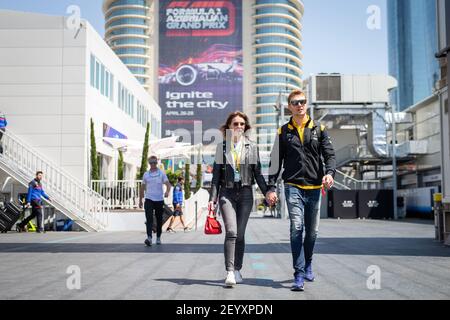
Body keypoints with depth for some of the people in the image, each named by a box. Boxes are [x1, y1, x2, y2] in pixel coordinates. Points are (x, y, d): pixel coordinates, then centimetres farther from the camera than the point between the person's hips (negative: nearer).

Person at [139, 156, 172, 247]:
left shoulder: (162, 173, 2)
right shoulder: (146, 174, 10)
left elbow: (168, 184, -8)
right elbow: (142, 188, 18)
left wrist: (167, 191, -29)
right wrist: (140, 200, 18)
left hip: (159, 199, -1)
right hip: (149, 199, 1)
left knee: (159, 220, 8)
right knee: (149, 219, -14)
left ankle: (158, 238, 23)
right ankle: (149, 238, -23)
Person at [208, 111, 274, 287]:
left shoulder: (252, 147, 8)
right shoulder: (222, 147, 6)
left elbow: (257, 173, 10)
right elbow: (216, 175, 6)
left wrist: (267, 192, 1)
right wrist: (212, 198, 0)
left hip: (245, 193, 1)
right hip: (227, 193, -1)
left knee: (240, 234, 3)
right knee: (231, 232, -15)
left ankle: (238, 270, 15)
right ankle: (230, 272, -15)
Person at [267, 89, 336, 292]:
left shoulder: (318, 129, 10)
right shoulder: (284, 131, 8)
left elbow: (329, 154, 3)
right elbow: (275, 161, 7)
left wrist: (329, 172, -18)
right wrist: (271, 186, -2)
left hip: (314, 187, 2)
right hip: (293, 186, -2)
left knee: (312, 231, 11)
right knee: (296, 228, -13)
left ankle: (308, 264, 34)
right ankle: (299, 275, -9)